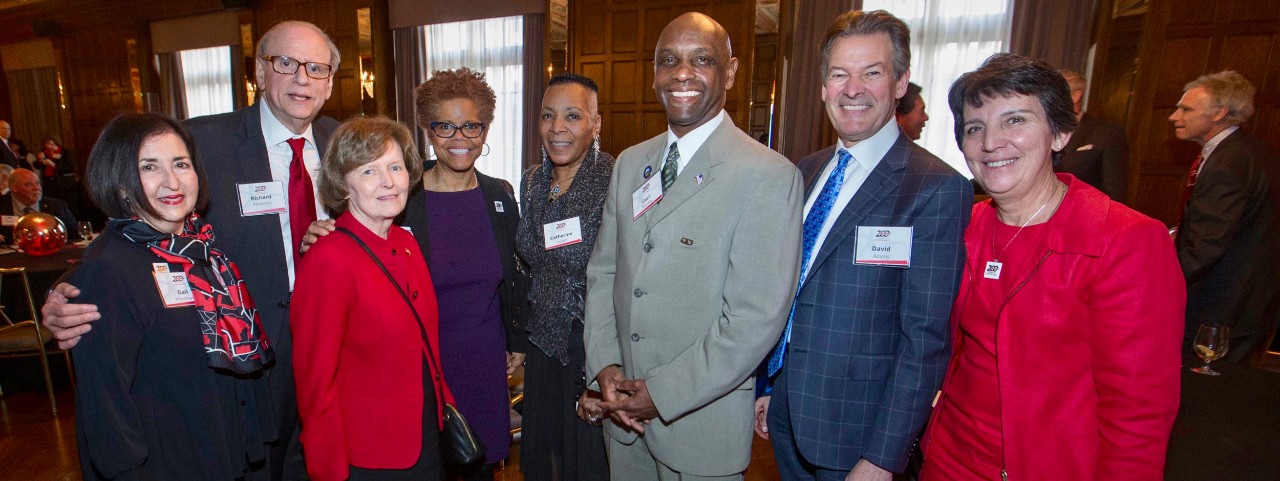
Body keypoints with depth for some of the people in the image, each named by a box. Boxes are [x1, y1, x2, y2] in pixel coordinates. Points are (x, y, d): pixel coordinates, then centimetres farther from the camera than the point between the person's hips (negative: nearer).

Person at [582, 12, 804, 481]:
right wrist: (605, 364, -4)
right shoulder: (630, 163, 5)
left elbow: (756, 319, -20)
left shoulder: (769, 176, -16)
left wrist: (663, 393, -16)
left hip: (701, 420, -5)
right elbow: (602, 270, 7)